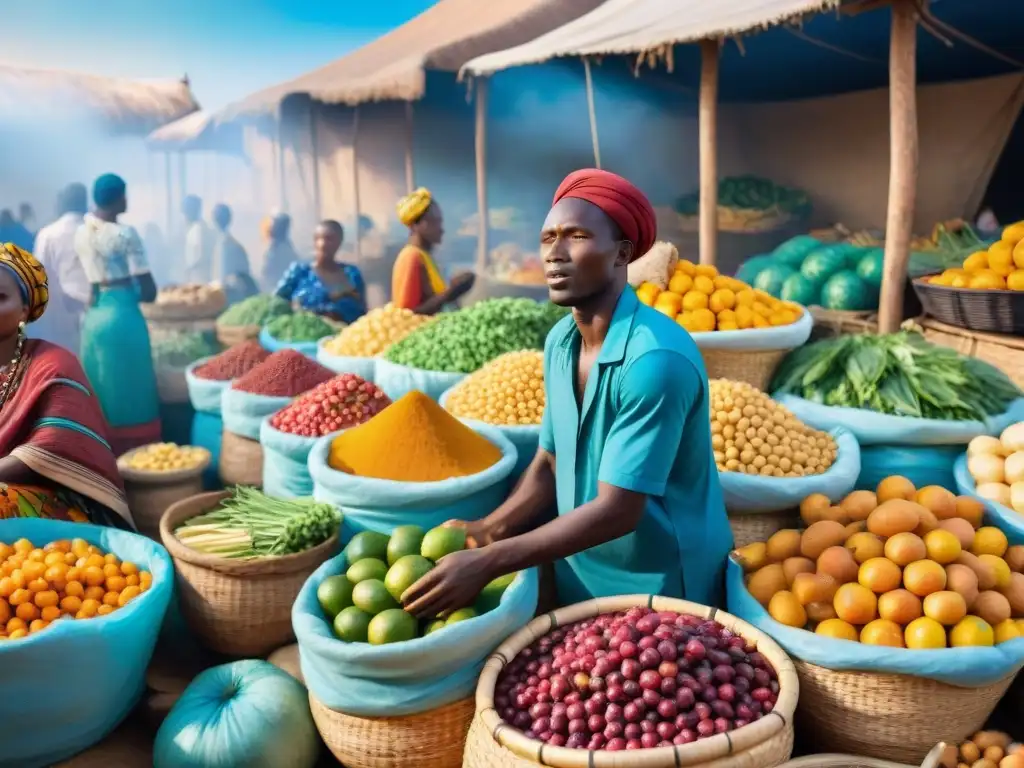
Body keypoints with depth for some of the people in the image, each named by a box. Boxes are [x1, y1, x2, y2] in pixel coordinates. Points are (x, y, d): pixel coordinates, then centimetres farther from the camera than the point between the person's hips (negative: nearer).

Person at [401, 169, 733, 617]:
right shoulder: (559, 342, -3)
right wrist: (489, 530, -11)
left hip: (659, 589, -6)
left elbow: (617, 510, -26)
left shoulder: (656, 357, -27)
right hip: (579, 576, 6)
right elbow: (550, 462, 5)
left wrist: (488, 563, -26)